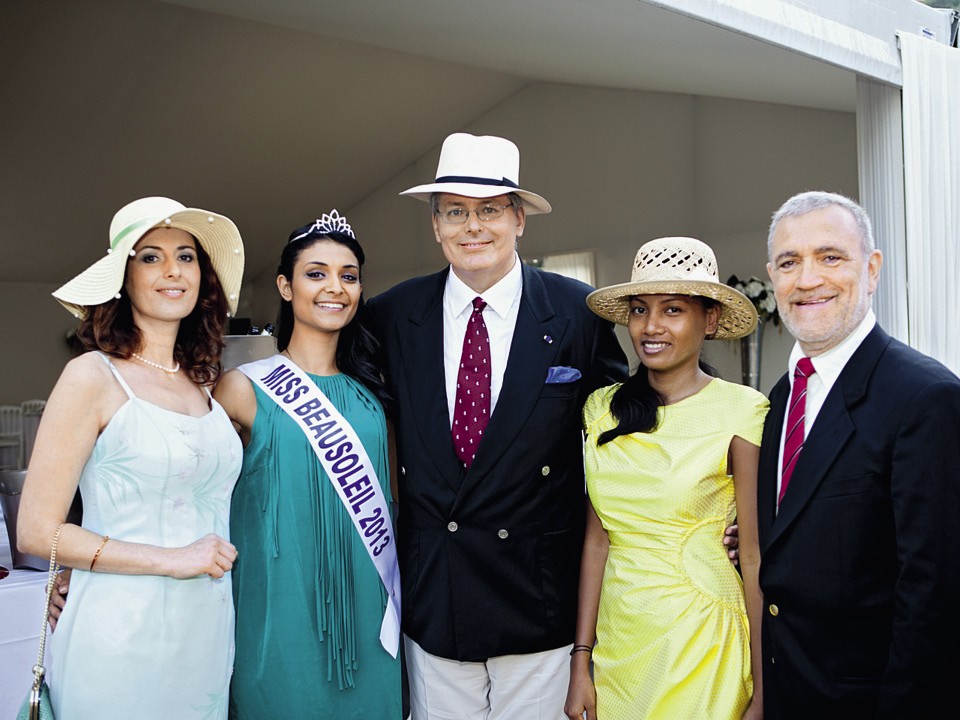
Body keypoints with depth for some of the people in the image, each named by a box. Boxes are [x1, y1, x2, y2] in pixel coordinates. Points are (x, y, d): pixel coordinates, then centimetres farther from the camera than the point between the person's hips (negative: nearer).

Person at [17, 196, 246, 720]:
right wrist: (171, 559, -14)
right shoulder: (93, 375, -9)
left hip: (207, 632, 6)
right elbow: (36, 531, -12)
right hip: (120, 635, -5)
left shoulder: (203, 384, 7)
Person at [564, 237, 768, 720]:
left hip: (700, 642, -4)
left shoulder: (740, 410, -10)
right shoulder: (603, 408, 1)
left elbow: (754, 556, -9)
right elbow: (597, 538, 2)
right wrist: (581, 662, 1)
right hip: (617, 638, 4)